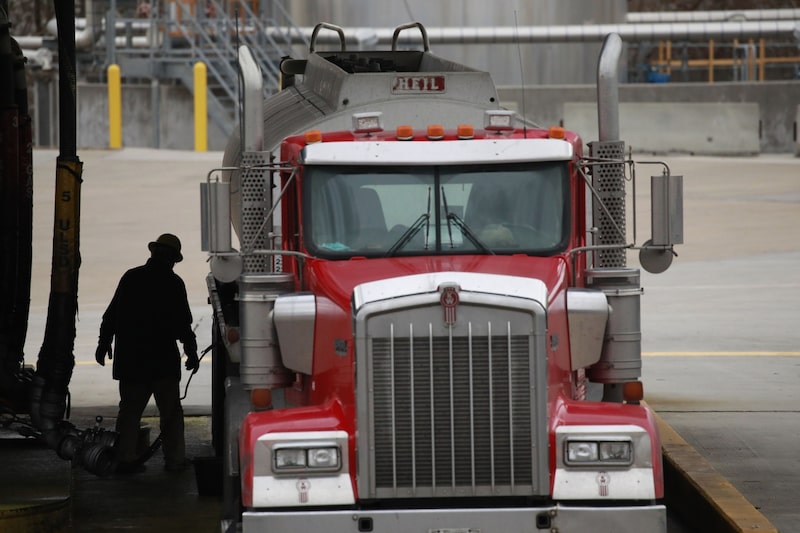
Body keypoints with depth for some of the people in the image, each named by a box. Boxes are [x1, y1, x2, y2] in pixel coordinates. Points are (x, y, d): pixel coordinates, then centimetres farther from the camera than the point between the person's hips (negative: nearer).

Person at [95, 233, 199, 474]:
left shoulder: (131, 277, 2)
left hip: (130, 358, 4)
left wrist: (104, 343, 15)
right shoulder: (173, 283, -9)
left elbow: (112, 314, 6)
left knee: (130, 409, 9)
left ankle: (125, 458, 6)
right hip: (163, 357, -4)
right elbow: (182, 324, -8)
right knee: (170, 411, 6)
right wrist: (192, 352, 2)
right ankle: (175, 459, 6)